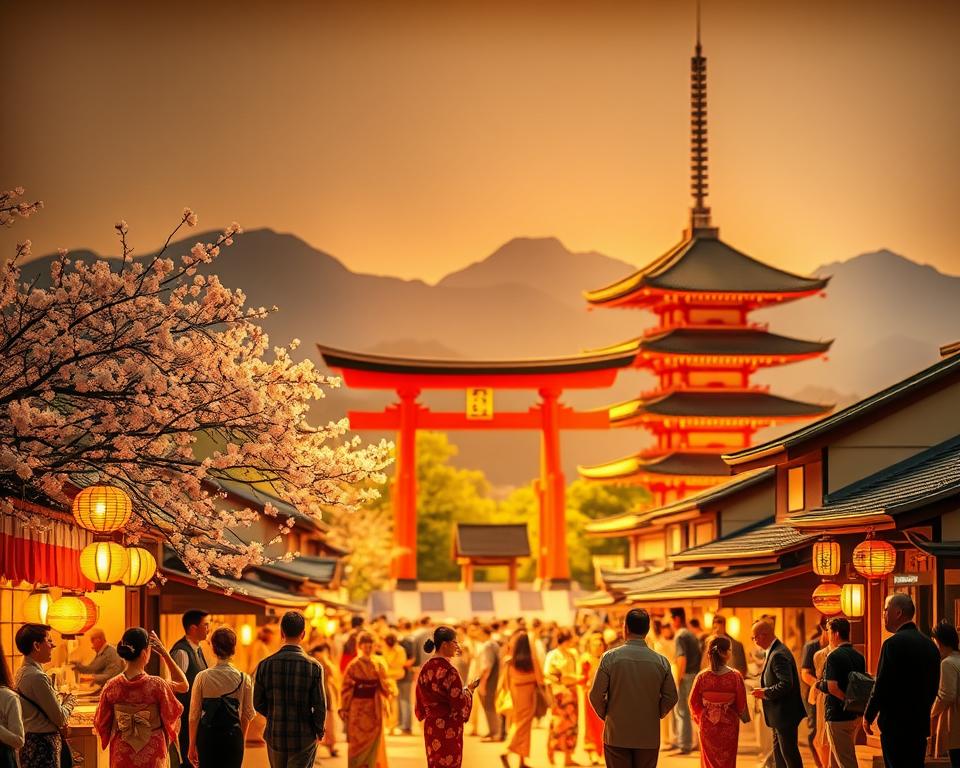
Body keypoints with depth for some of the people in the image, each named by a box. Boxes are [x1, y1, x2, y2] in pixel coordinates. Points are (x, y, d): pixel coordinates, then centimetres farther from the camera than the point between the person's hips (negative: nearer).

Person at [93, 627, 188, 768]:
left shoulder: (112, 685, -8)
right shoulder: (156, 684, -16)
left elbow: (101, 723, 4)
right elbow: (183, 685, 4)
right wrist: (165, 654, 1)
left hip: (122, 755, 3)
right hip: (151, 756, -3)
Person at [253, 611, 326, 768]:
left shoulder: (265, 665, -6)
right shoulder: (314, 667, -11)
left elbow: (257, 703, 1)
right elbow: (320, 706, -9)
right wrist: (319, 731, 8)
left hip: (275, 736, 3)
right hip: (304, 738, -3)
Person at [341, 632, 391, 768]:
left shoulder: (379, 666, 6)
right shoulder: (353, 666, -2)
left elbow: (385, 689, 2)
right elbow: (346, 689, -1)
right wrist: (344, 709, -6)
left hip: (374, 710, 2)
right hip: (358, 709, -2)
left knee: (374, 744, 3)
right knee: (358, 742, 0)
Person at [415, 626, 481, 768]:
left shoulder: (426, 668, 3)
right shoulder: (449, 670, -19)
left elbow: (422, 698, 10)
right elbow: (459, 703, -17)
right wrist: (469, 690, 0)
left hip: (430, 727, 7)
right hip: (448, 729, -7)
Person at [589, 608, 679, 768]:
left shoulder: (610, 657, -8)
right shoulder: (661, 661, -2)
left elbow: (596, 695, -7)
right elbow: (671, 698, 2)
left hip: (616, 736, -2)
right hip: (649, 737, 2)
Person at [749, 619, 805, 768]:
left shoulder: (778, 655, -23)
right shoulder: (774, 651, 10)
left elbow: (786, 684, -29)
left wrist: (765, 693, -19)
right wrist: (764, 691, 6)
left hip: (785, 714, -11)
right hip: (779, 713, 11)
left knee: (789, 751, -3)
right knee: (778, 749, 19)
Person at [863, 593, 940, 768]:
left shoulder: (894, 643, -14)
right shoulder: (929, 644, 9)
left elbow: (882, 685, -14)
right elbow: (933, 687, 14)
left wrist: (868, 716, -2)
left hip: (896, 727, -7)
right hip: (921, 725, 8)